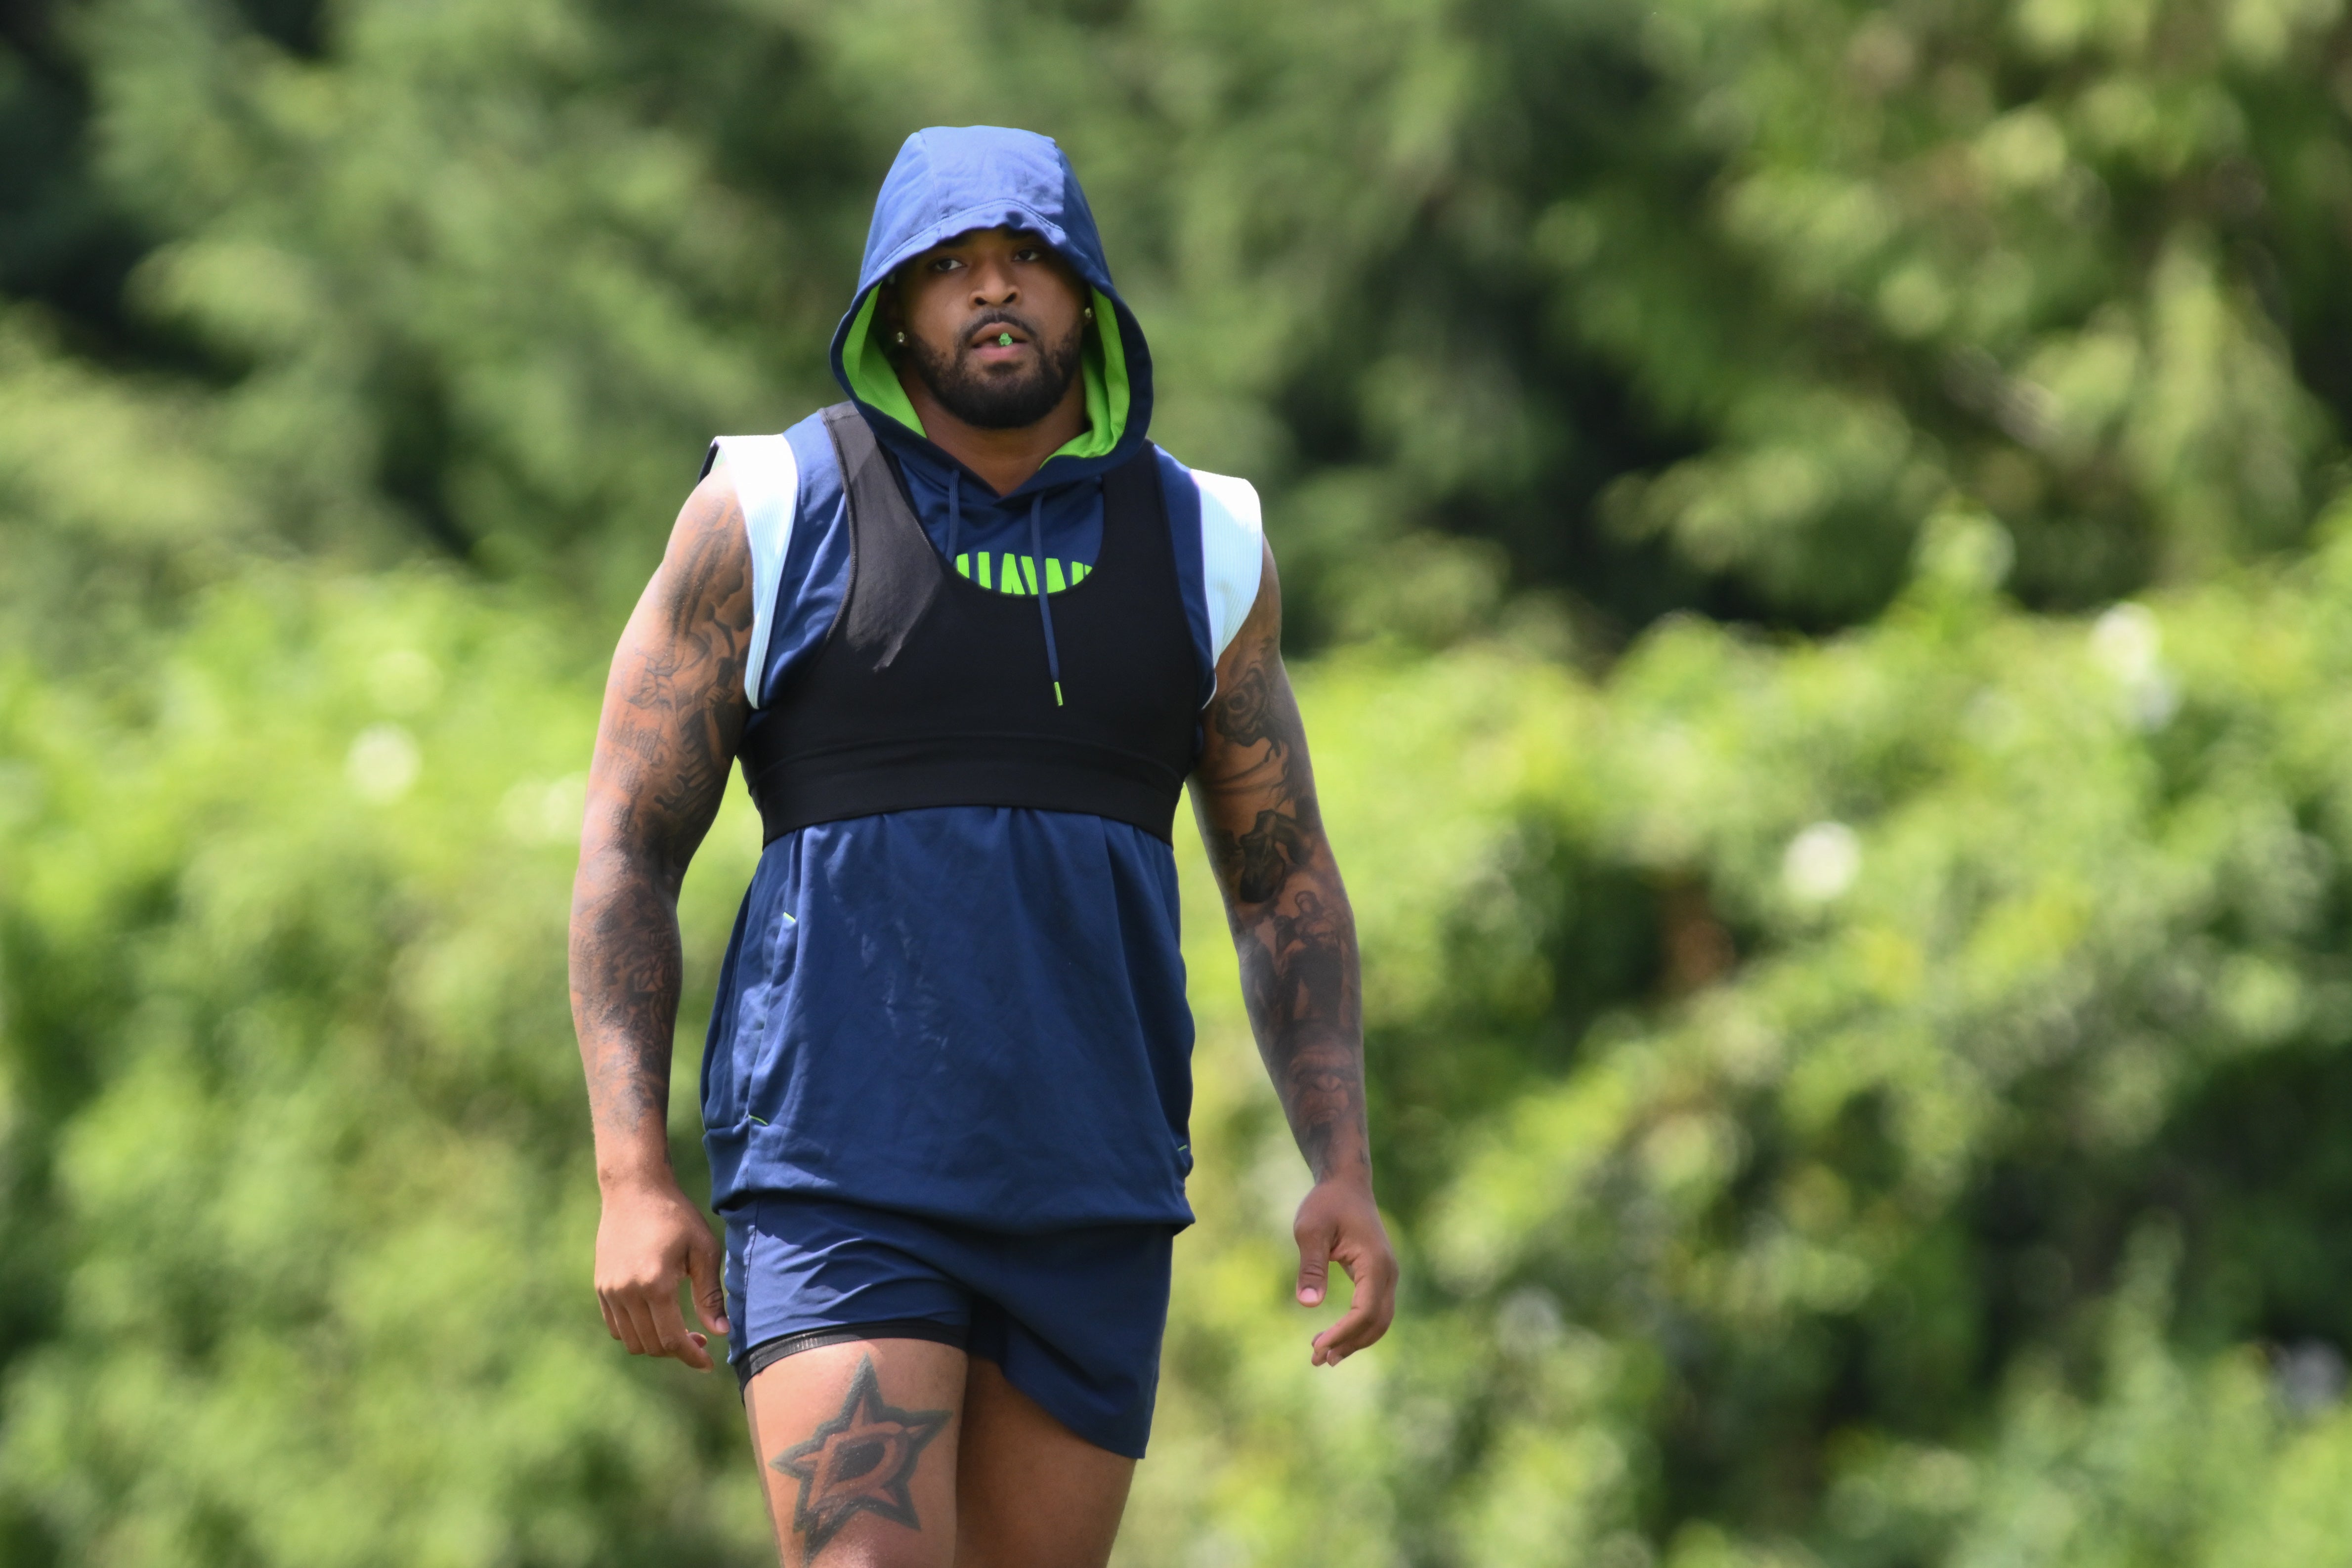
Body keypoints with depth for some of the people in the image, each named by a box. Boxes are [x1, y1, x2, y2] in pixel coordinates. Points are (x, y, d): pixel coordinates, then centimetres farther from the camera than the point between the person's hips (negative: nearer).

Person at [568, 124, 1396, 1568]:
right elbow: (626, 854, -2)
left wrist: (1346, 1170, 0)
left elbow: (1287, 886, 13)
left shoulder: (1202, 547, 8)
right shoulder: (767, 518, -1)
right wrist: (633, 1182, -12)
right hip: (839, 1181, -4)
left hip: (1091, 1196, 4)